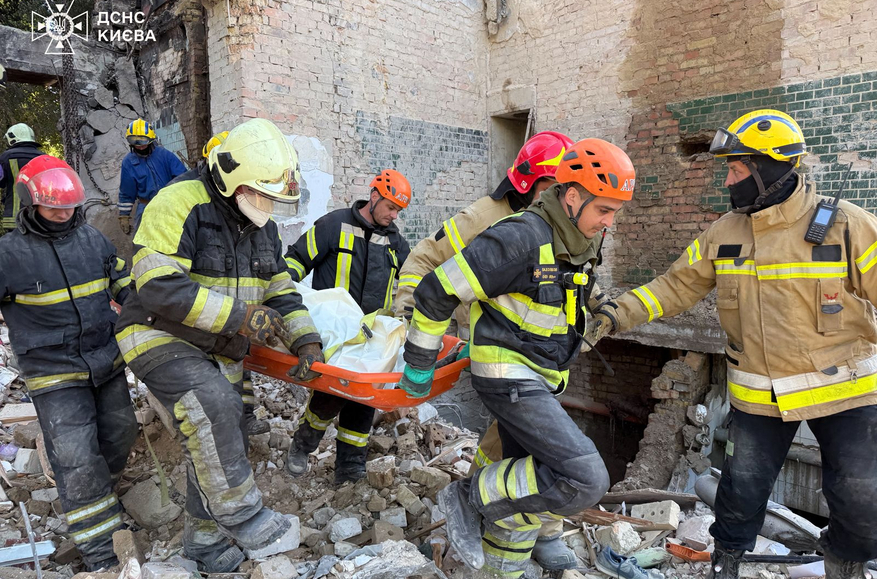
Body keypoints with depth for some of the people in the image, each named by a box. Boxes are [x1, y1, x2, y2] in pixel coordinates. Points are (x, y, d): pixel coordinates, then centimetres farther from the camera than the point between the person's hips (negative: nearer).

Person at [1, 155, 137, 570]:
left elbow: (125, 286, 16)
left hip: (108, 361, 5)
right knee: (75, 458, -7)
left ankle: (100, 492, 43)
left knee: (119, 435, 16)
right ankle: (98, 545, 4)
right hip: (55, 374, -5)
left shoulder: (93, 239, 4)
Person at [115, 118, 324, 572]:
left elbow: (280, 288, 9)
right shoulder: (179, 206, -20)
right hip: (161, 338, -7)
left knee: (219, 442, 11)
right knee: (213, 407, -32)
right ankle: (240, 513, -14)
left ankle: (203, 536, 32)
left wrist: (306, 339, -6)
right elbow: (158, 286, -29)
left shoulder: (263, 225, 5)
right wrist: (238, 314, -29)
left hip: (221, 350, 8)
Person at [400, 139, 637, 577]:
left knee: (528, 483, 18)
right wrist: (418, 363, -11)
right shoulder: (522, 238, -23)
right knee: (584, 480, -17)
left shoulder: (582, 244, 5)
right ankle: (469, 498, 0)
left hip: (537, 382, 9)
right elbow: (436, 292, -20)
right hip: (509, 379, -9)